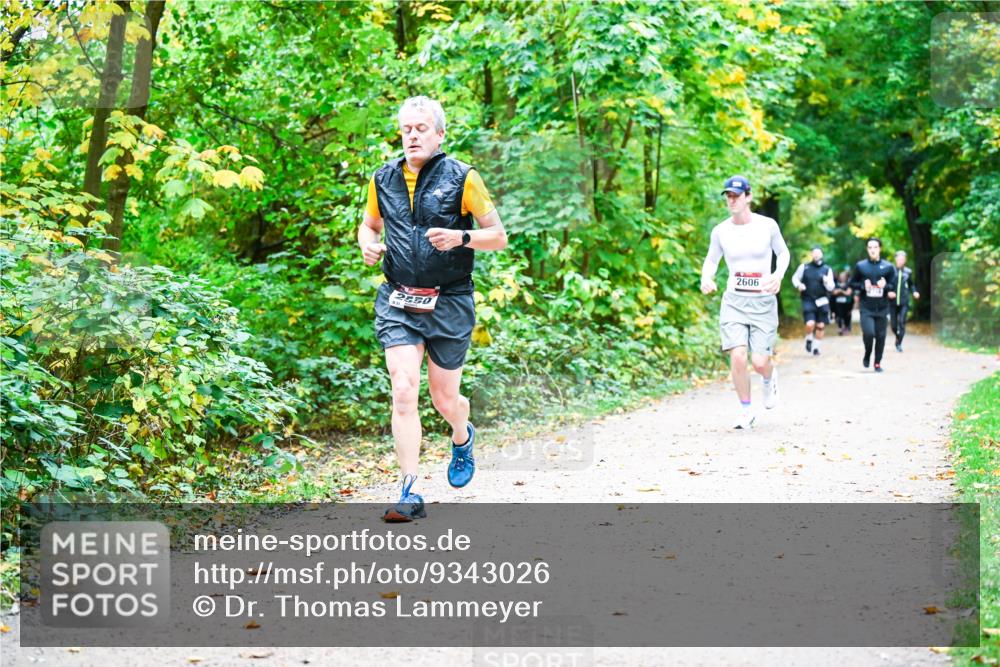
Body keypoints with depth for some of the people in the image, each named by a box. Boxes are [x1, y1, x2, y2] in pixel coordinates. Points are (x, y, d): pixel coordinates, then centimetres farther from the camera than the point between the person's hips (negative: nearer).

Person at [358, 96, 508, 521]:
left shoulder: (462, 178, -4)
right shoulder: (383, 179, 6)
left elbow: (499, 237, -2)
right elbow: (369, 225, 23)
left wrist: (460, 238, -21)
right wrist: (368, 245, 0)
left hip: (449, 304, -2)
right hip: (397, 303, 2)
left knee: (445, 399, 8)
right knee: (403, 393, -13)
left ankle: (462, 438, 45)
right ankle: (410, 494, -10)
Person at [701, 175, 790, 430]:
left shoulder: (767, 225, -3)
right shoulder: (720, 231, 0)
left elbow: (783, 252, 12)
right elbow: (711, 260, 14)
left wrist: (779, 274, -8)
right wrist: (706, 278, -8)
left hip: (763, 301, -1)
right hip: (734, 300, 1)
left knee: (759, 362, -8)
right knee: (738, 356, -15)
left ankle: (770, 378, 32)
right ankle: (746, 412, 3)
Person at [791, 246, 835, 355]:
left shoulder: (827, 270, 4)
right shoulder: (804, 267, 3)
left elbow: (831, 287, 2)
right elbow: (795, 278, 14)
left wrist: (827, 282, -21)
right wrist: (798, 285, -7)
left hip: (822, 301, 2)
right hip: (808, 300, -2)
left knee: (821, 326, 3)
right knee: (810, 324, -17)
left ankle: (816, 346, 21)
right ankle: (809, 339, 14)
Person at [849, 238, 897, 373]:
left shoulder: (888, 267, 3)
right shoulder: (860, 266, 4)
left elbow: (894, 285, 5)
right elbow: (852, 283, 10)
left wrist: (885, 286, -16)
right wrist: (863, 286, -10)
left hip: (882, 308, 1)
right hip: (866, 308, -1)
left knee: (880, 336, 4)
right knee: (868, 333, -16)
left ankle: (878, 363, 18)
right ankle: (867, 355, 11)